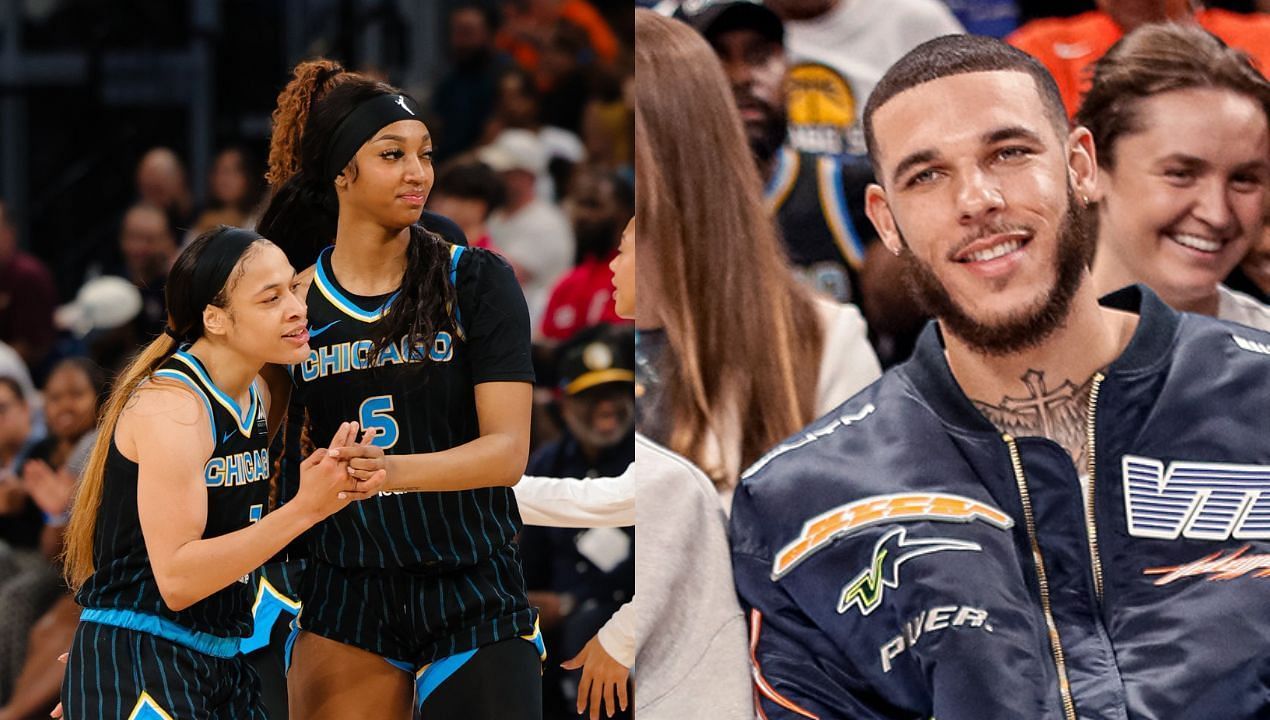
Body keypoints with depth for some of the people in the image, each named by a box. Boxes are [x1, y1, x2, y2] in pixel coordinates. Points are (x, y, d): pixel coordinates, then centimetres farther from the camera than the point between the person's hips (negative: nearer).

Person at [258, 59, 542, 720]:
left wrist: (396, 470, -26)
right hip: (345, 600, 2)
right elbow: (279, 465, 14)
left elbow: (508, 451, -11)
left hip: (472, 594, -1)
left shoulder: (476, 281, -1)